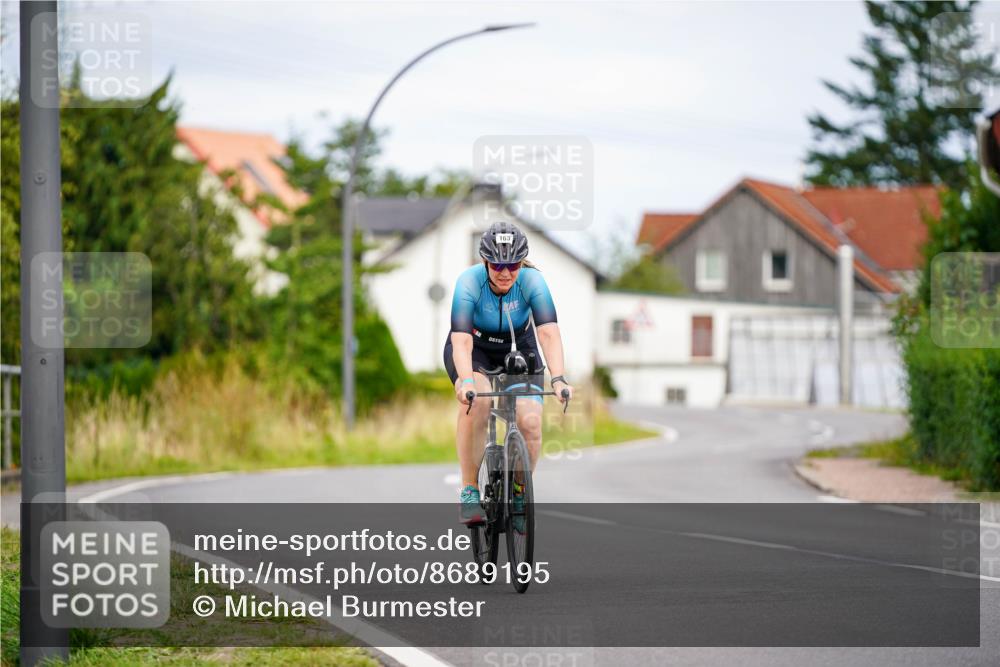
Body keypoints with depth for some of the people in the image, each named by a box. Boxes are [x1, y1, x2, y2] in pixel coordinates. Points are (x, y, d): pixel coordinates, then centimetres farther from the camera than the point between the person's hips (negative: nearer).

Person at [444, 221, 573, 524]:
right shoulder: (469, 282, -29)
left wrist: (558, 379, -50)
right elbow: (461, 342, -38)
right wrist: (466, 381, -56)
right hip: (474, 348, -2)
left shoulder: (532, 281, -25)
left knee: (531, 422, -19)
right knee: (476, 401, -33)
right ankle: (469, 492, -22)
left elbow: (549, 333, -35)